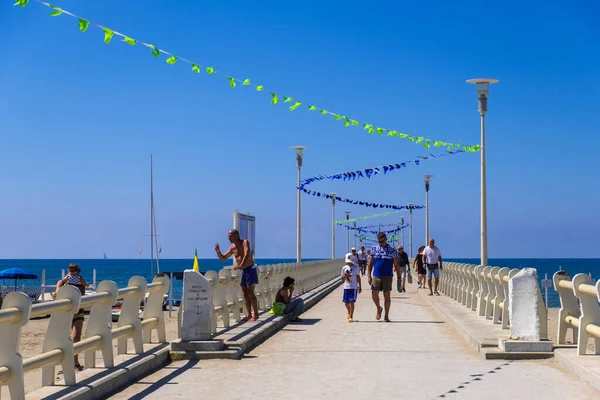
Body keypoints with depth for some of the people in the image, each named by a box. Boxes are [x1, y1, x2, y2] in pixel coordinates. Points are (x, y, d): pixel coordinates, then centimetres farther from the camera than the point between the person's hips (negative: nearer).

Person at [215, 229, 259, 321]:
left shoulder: (245, 242, -11)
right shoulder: (232, 248, 8)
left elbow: (247, 255, -26)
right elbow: (223, 258, 14)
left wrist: (240, 265, -37)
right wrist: (218, 251, -5)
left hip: (250, 269, -7)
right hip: (242, 271, 7)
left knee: (250, 293, -11)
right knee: (245, 294, 6)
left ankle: (256, 315, -7)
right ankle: (249, 315, 11)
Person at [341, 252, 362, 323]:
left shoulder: (356, 268, 0)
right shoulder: (344, 268, 5)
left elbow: (358, 277, 8)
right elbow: (342, 279, 9)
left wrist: (360, 287, 9)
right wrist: (345, 276, -13)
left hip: (354, 287, -3)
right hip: (346, 287, 3)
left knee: (352, 302, -10)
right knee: (346, 302, 8)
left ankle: (351, 316, -7)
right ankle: (349, 312, 38)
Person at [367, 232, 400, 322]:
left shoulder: (392, 250, 1)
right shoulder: (374, 249, 7)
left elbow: (396, 265, 4)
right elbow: (370, 263, 10)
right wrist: (369, 275, 2)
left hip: (387, 276, -2)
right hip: (376, 276, 2)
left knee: (387, 296, 2)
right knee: (374, 294, 0)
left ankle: (386, 316, 11)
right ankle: (379, 309, 29)